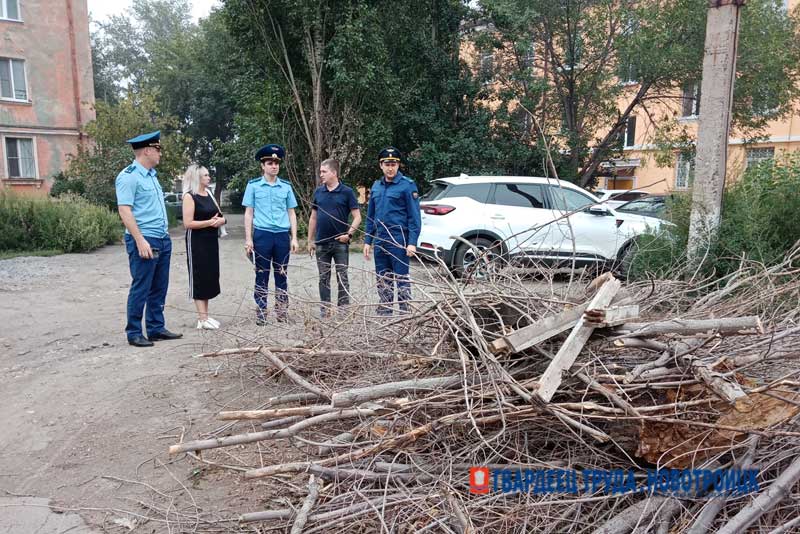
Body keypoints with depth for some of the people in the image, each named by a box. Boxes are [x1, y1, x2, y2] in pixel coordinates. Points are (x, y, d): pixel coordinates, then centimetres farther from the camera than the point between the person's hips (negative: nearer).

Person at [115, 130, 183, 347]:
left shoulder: (151, 174, 15)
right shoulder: (129, 176, -12)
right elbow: (125, 210, -18)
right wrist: (140, 240, -23)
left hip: (163, 240, 9)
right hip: (144, 241, -9)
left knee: (159, 288, 12)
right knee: (141, 289, -2)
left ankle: (156, 328, 21)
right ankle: (134, 333, 9)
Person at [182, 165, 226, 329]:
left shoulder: (209, 194, 12)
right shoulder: (189, 196, -10)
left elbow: (220, 216, 15)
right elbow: (188, 223, -17)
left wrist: (220, 220, -7)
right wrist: (209, 222, -20)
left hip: (211, 240, 8)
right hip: (197, 242, -8)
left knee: (210, 276, 10)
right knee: (199, 277, -4)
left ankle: (205, 315, 19)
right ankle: (202, 319, 0)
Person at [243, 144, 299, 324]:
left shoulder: (286, 186, 9)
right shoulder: (253, 185, 3)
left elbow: (291, 213, 11)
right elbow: (248, 213, 3)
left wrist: (294, 238, 4)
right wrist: (248, 239, -4)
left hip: (282, 235, 2)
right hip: (262, 235, -2)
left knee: (281, 276, 7)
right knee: (262, 276, 4)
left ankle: (282, 312, 16)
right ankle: (261, 314, 11)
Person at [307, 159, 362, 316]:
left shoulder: (347, 192, -4)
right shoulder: (318, 192, 7)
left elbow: (357, 217, -4)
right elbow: (313, 217, 13)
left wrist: (349, 234, -15)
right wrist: (310, 240, 10)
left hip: (340, 243, -4)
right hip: (321, 243, 4)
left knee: (342, 278, 2)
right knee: (323, 278, 10)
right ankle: (325, 309, 19)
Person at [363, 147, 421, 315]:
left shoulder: (407, 185, -6)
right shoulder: (376, 186, 13)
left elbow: (414, 216, -9)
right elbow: (370, 217, 18)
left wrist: (412, 242, -16)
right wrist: (368, 241, 13)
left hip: (399, 241, -6)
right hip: (380, 241, 6)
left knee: (402, 279, -1)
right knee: (383, 281, 13)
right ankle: (384, 313, 23)